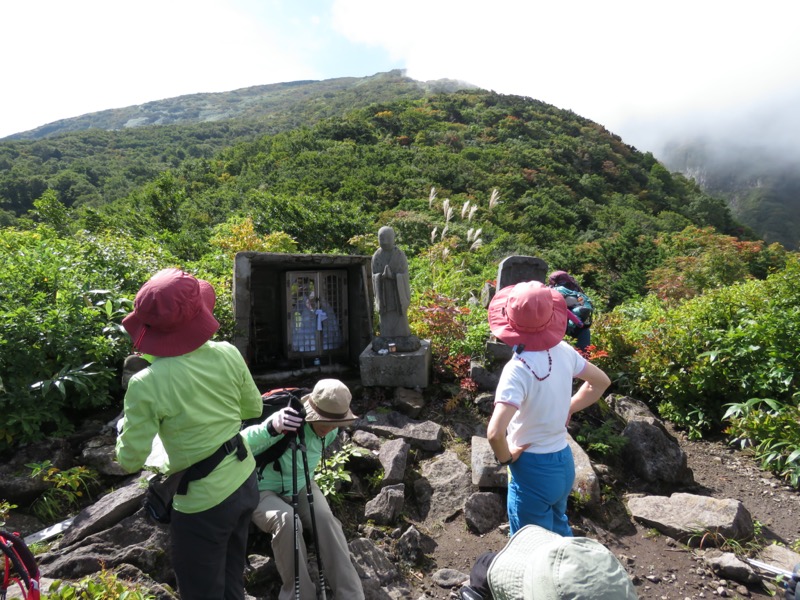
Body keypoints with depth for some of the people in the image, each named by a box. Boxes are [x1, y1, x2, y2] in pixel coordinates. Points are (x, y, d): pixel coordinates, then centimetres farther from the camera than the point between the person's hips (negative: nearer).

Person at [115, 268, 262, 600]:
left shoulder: (147, 385, -24)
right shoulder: (228, 354, -12)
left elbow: (130, 461, -12)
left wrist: (127, 423, 6)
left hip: (203, 504, -5)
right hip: (246, 484, 5)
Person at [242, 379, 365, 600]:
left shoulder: (330, 432, -9)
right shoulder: (288, 423, -30)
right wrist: (271, 429, -56)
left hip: (301, 487, 4)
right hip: (264, 491, -4)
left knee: (325, 518, -26)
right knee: (287, 520, -36)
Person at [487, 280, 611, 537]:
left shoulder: (518, 369, -29)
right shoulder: (563, 351, -8)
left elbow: (495, 432, -37)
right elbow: (601, 382, 11)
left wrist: (505, 457, -17)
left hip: (533, 470, -7)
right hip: (565, 462, 7)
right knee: (559, 531, 32)